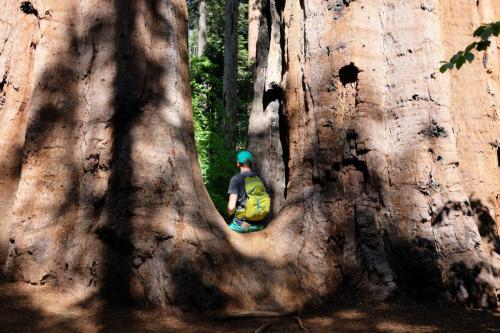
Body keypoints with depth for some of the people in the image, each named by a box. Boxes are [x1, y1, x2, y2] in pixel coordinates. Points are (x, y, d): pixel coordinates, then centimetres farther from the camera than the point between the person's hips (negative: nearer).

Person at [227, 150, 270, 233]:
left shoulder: (236, 179, -9)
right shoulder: (260, 179, 5)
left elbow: (231, 206, -16)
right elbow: (267, 203, 10)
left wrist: (230, 216, 5)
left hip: (242, 225, -4)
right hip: (260, 225, 5)